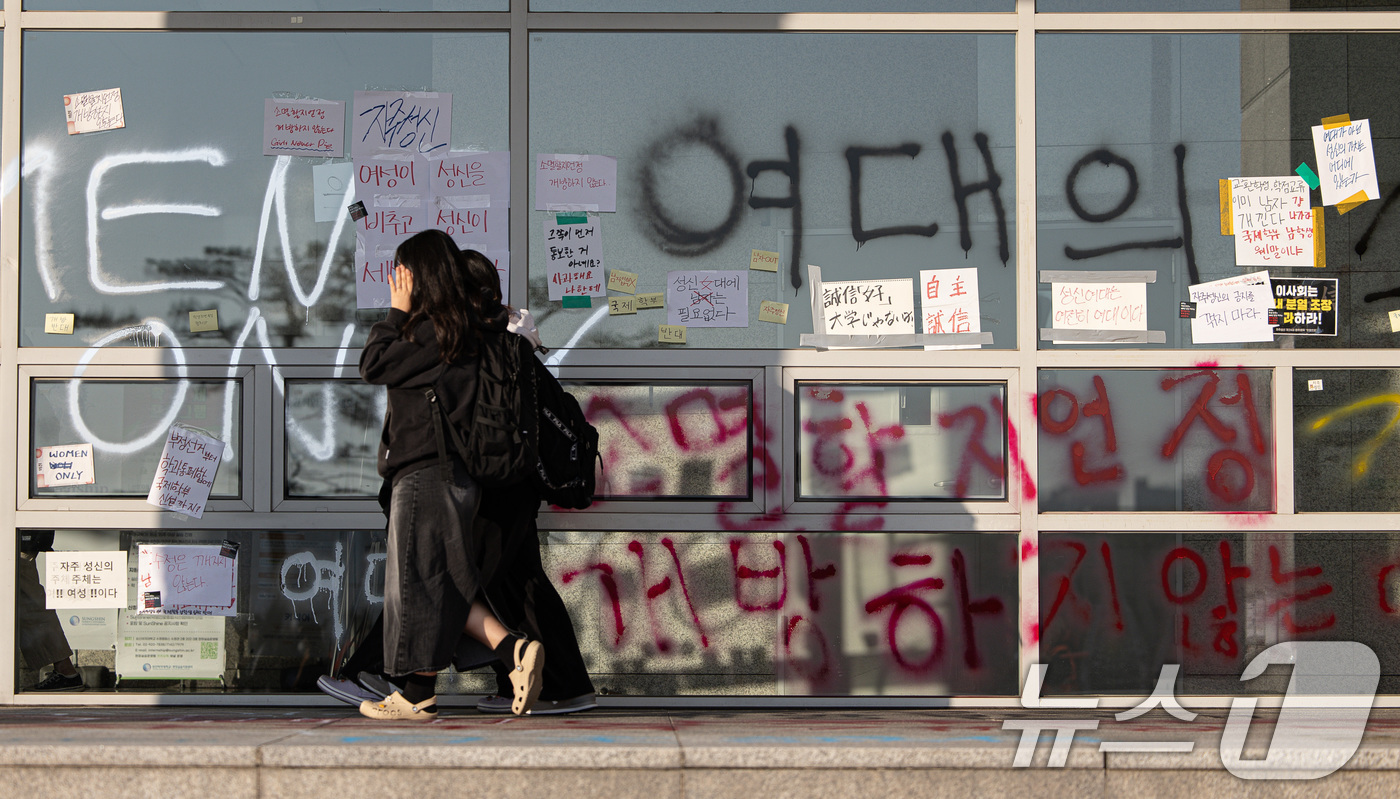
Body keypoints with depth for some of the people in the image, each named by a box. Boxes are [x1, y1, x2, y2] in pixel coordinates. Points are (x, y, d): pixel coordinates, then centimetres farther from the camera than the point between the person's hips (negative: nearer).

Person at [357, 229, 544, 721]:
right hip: (448, 471, 9)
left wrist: (397, 312, -3)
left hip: (427, 473, -9)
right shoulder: (471, 325, 13)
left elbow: (373, 366, -11)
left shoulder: (431, 330, -14)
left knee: (419, 578, -3)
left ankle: (418, 695, 2)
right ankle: (514, 650, 1)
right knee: (443, 584, 12)